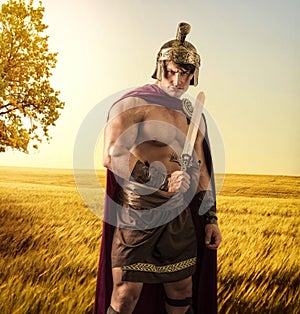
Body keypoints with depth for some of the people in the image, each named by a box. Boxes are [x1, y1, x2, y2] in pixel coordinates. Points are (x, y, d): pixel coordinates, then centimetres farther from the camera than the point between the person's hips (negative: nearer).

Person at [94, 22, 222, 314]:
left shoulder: (193, 114, 14)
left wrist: (210, 218, 15)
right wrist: (161, 182, -23)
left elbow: (200, 170, 18)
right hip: (137, 212, -6)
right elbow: (111, 157, -17)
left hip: (180, 215, 6)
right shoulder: (134, 102, -6)